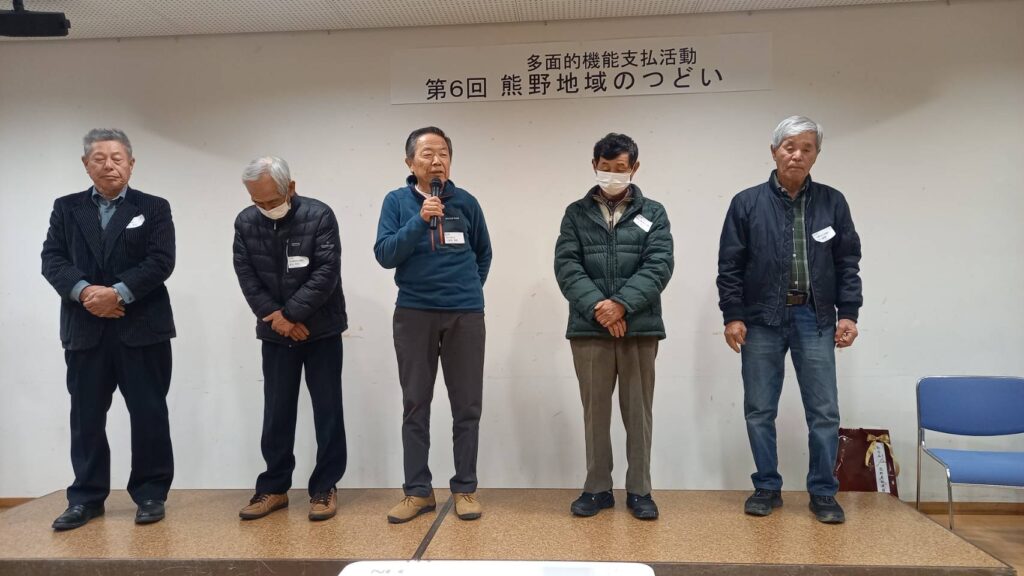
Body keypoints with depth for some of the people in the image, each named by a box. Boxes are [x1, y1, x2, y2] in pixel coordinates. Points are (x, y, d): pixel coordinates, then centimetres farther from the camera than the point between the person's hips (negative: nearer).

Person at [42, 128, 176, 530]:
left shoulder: (154, 208, 4)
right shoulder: (66, 208, 12)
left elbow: (160, 262, -7)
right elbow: (52, 259, 2)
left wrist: (118, 293, -17)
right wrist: (84, 290, -15)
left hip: (141, 328, -2)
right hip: (85, 329, 3)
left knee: (149, 415, 3)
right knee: (86, 417, 9)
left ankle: (150, 493, 15)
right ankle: (86, 497, 21)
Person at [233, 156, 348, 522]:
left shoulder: (319, 216, -12)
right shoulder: (245, 223, 0)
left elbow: (327, 272, -17)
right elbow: (246, 276, -1)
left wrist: (291, 313, -19)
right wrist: (274, 316, -12)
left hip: (320, 330, -3)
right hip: (275, 333, 3)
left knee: (327, 409, 2)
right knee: (276, 411, 8)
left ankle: (325, 487, 13)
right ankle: (274, 487, 21)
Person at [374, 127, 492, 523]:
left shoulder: (466, 202, 4)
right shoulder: (397, 201, 1)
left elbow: (483, 255, 16)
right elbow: (384, 255, -9)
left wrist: (470, 288, 9)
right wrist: (420, 220, -18)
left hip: (465, 315, 1)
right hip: (414, 314, 0)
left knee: (467, 405, 5)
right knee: (415, 404, 6)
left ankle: (465, 488, 18)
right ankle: (417, 491, 17)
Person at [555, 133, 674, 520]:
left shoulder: (653, 213, 8)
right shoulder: (576, 213, 8)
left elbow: (659, 265, -5)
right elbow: (566, 266, -2)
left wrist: (621, 304, -17)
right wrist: (598, 307, -16)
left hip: (641, 328, 0)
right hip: (589, 328, 1)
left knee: (638, 411, 7)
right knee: (595, 410, 8)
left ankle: (639, 490, 19)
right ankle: (597, 488, 21)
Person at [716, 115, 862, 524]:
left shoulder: (832, 203, 7)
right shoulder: (747, 203, 2)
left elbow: (848, 262, 8)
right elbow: (730, 265, 0)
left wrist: (848, 313, 0)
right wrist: (732, 315, -6)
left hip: (815, 320, 1)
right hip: (762, 320, -1)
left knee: (824, 412, 3)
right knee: (759, 411, 6)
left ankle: (823, 493, 18)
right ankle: (767, 487, 20)